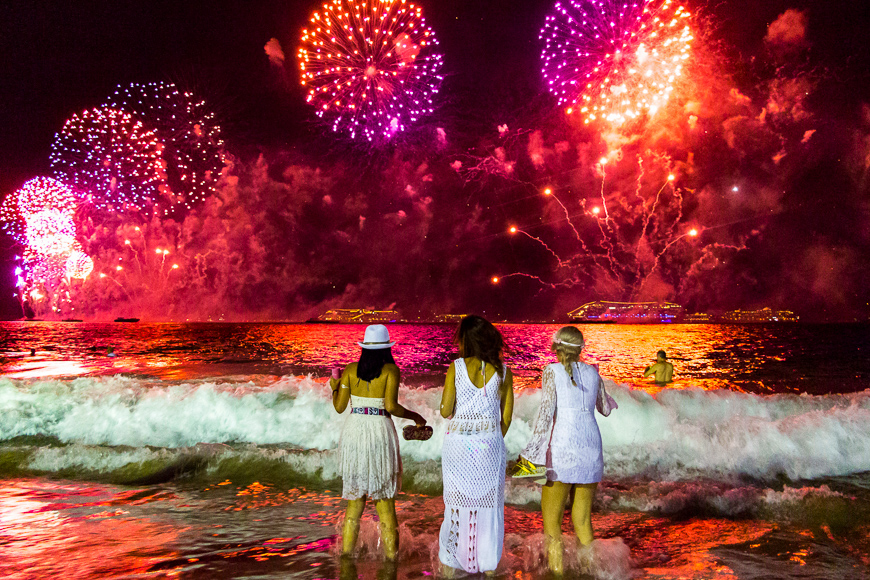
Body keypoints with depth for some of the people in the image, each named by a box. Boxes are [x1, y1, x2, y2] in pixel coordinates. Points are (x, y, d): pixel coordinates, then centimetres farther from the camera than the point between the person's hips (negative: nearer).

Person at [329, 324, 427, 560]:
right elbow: (391, 406, -15)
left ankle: (347, 545, 17)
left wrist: (334, 386, 21)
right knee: (383, 491, 8)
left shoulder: (350, 370, 2)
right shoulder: (390, 370, -6)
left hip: (355, 430, 3)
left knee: (356, 489, 14)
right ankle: (390, 550, 12)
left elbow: (339, 407, 4)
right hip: (380, 431, -3)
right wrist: (414, 416, 0)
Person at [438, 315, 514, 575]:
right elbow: (506, 417, 3)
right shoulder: (503, 371, -1)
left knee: (457, 504, 10)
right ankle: (489, 564, 23)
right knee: (489, 504, 13)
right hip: (490, 445, 1)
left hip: (458, 444, -1)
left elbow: (445, 410, -8)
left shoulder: (456, 367, -8)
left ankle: (449, 563, 20)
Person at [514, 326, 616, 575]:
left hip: (562, 449, -5)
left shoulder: (552, 372, -1)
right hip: (591, 447, 5)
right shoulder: (592, 372, 12)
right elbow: (606, 409, 25)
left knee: (551, 519, 1)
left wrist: (532, 449, -13)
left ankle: (557, 572, -6)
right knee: (582, 519, 14)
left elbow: (546, 410, -13)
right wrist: (605, 397, 47)